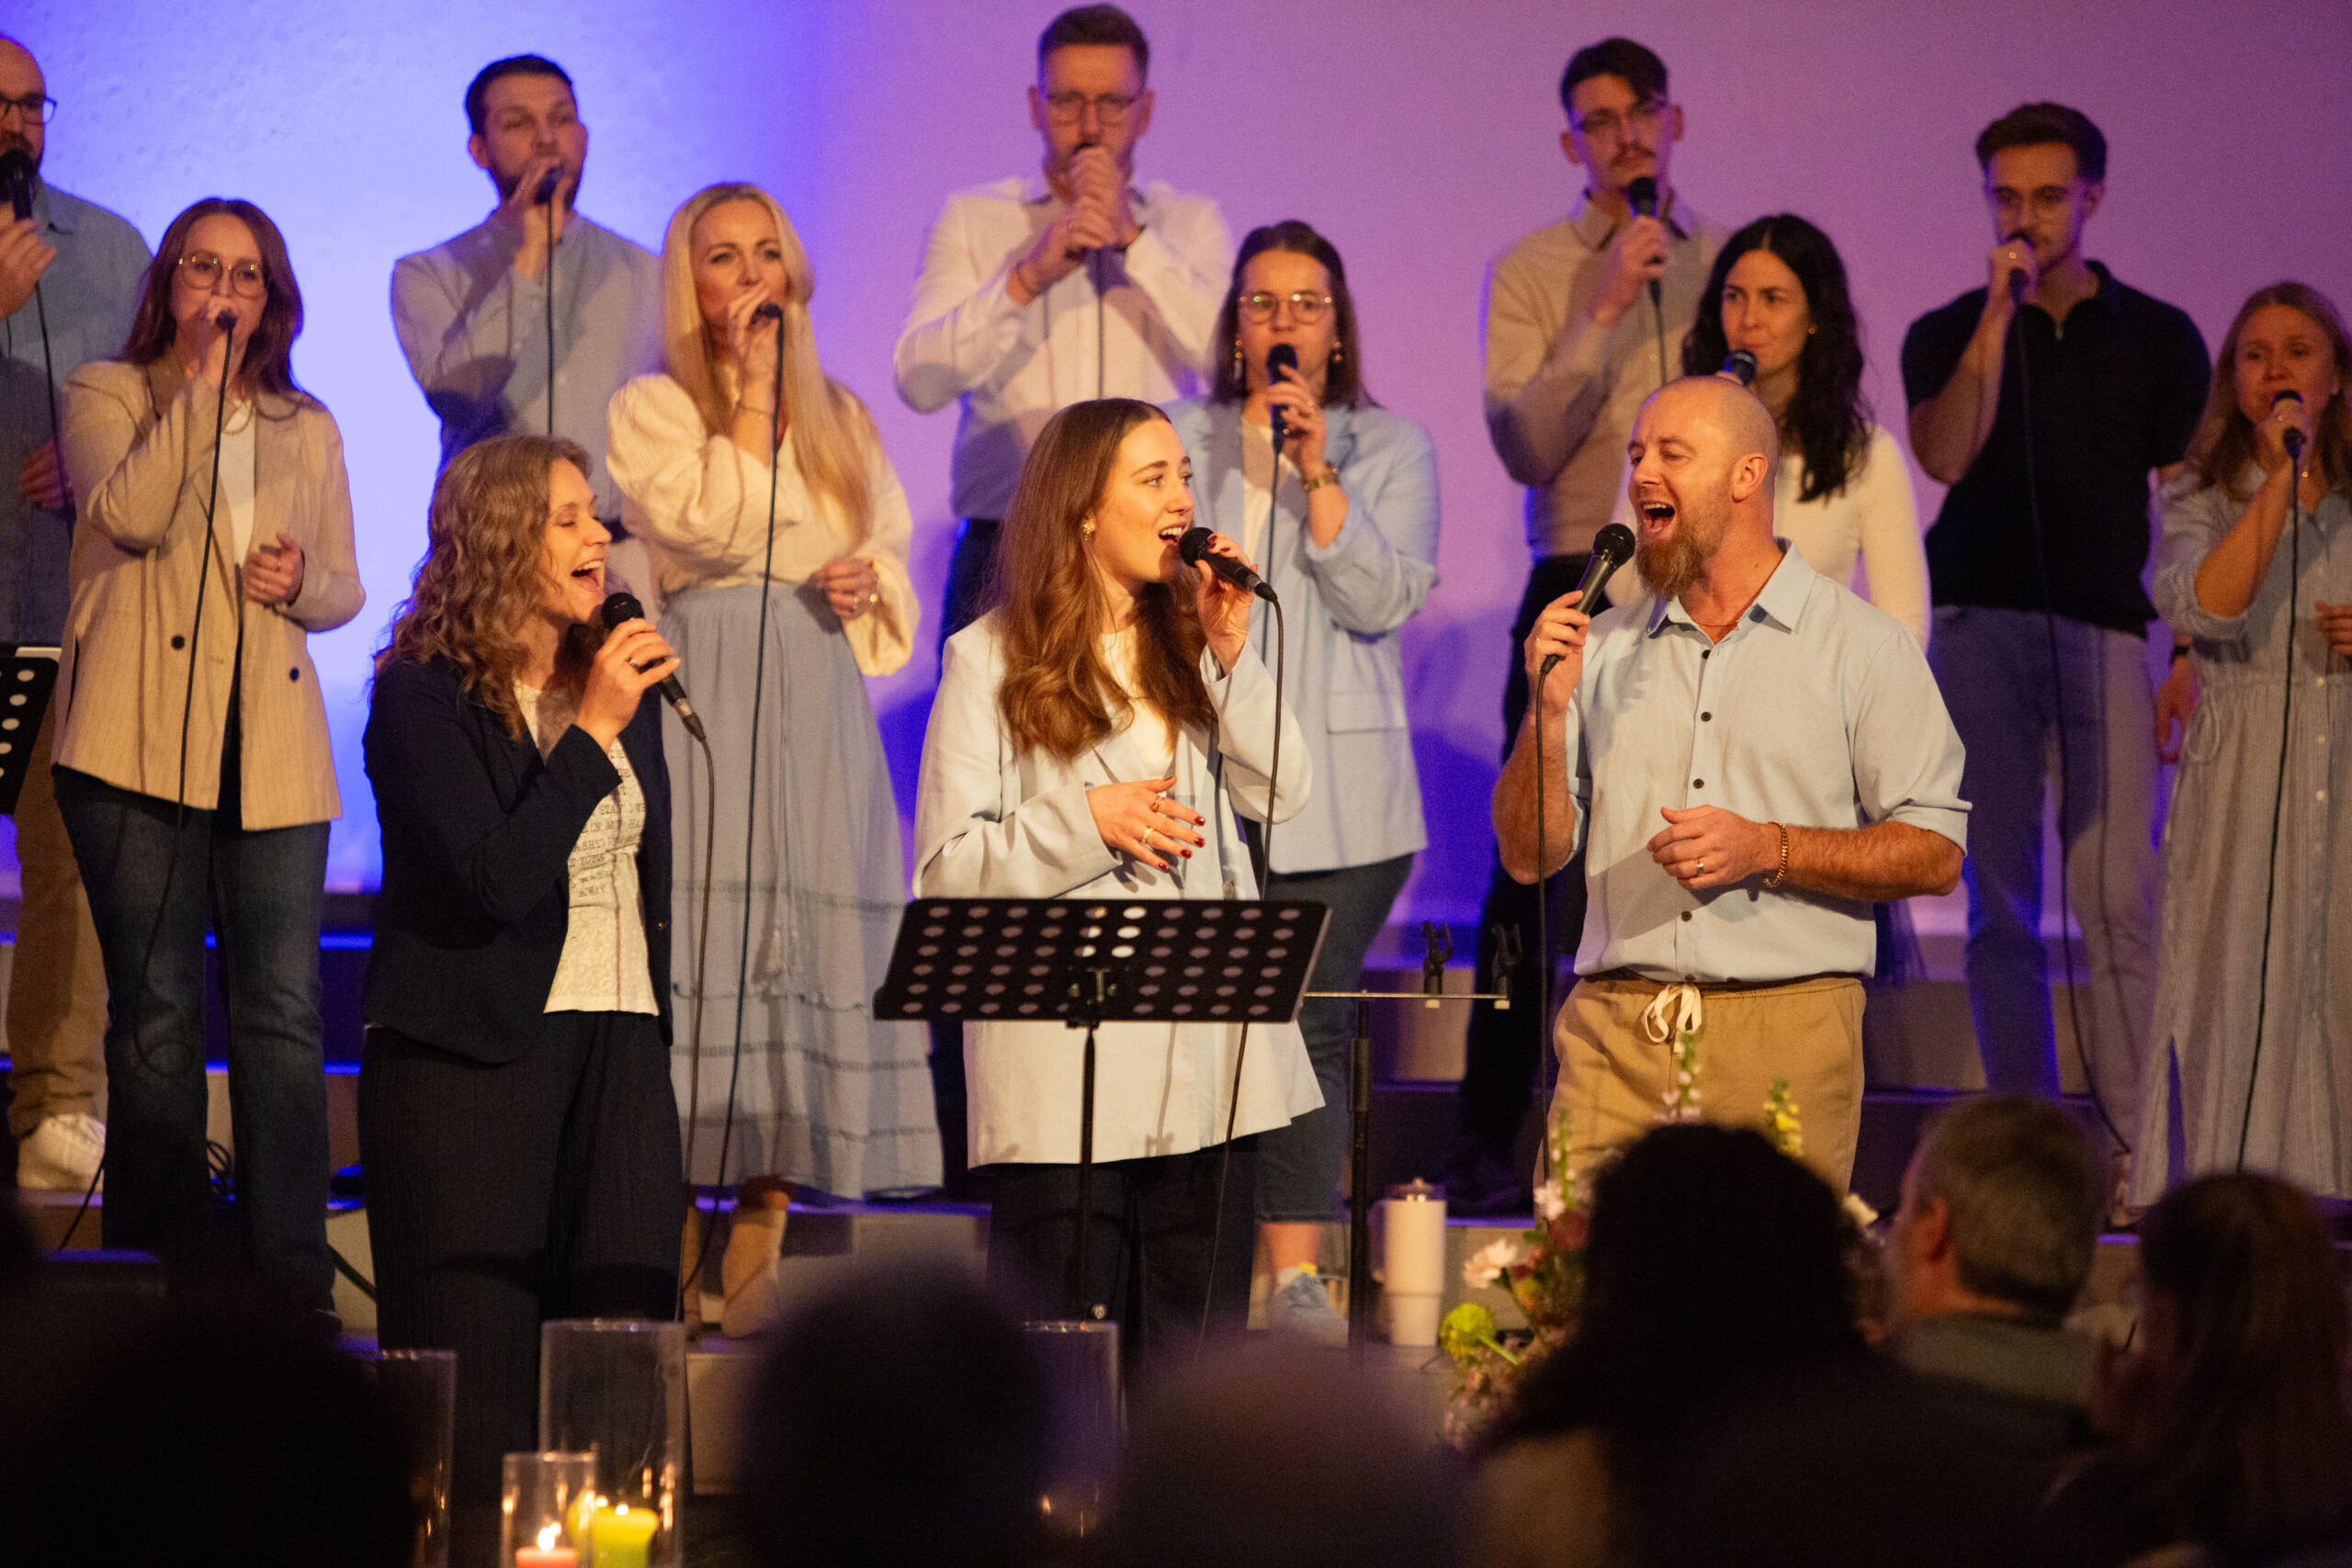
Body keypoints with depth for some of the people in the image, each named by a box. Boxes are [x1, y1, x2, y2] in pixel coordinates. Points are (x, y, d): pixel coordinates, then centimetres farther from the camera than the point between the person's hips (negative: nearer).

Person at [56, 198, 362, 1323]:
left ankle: (293, 1287, -1)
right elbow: (130, 514, -11)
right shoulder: (108, 394, 8)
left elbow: (343, 589, 23)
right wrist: (200, 384, -11)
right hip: (139, 743, -3)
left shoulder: (307, 430, 19)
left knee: (284, 1015, -3)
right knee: (156, 1013, -1)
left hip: (271, 752, 3)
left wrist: (304, 581, 0)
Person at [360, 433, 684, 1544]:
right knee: (477, 1377, -6)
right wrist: (593, 733, -16)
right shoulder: (423, 698, -7)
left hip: (619, 1048, 6)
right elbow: (497, 877, -18)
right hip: (473, 1060, -6)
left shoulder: (618, 680, 14)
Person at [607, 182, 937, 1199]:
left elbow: (894, 547, 23)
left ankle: (780, 1171, 1)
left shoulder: (842, 419, 19)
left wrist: (870, 585, 1)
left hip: (819, 695, 5)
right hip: (704, 692, -5)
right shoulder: (652, 408, 3)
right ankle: (678, 1203, -12)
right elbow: (715, 527, -12)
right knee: (705, 916, -11)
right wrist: (753, 389, -8)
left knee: (814, 931, -1)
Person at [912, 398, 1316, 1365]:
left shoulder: (1190, 640, 15)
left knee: (1198, 1349, 5)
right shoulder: (991, 660, -1)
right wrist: (1087, 823, -16)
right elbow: (944, 871, -5)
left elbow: (1282, 796, 3)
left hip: (1206, 1056, 5)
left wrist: (1231, 654, -6)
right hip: (1064, 1064, -5)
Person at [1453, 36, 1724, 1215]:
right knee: (1540, 869, -4)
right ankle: (1485, 1147, 0)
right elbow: (1524, 443, -9)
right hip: (1581, 587, -2)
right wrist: (1606, 309, -15)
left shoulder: (1728, 265, 11)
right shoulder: (1533, 272, 3)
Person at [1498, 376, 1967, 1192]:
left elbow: (1935, 854, -1)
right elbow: (1529, 856, 14)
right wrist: (1548, 710, -1)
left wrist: (1768, 849, -12)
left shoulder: (1863, 646, 5)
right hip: (1613, 1035, 3)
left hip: (1784, 1036, -2)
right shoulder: (1604, 648, 16)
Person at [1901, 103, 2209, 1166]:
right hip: (1980, 628, 1)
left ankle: (2141, 1155, -8)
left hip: (2106, 636, -1)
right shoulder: (1948, 334, 10)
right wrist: (1999, 312, -11)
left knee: (2119, 901, -9)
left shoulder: (2158, 338, 10)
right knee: (2001, 907, 0)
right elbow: (1945, 456, -9)